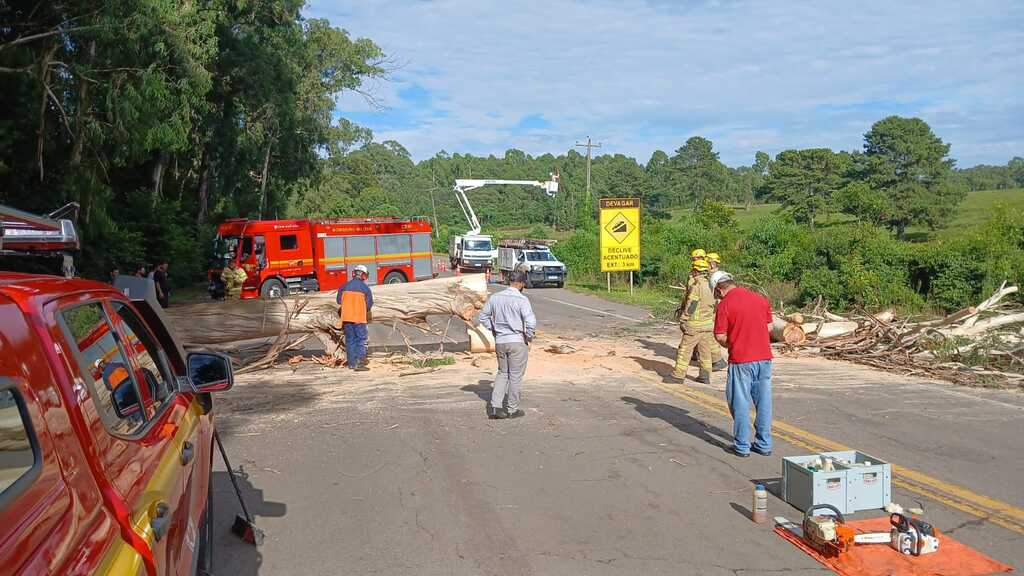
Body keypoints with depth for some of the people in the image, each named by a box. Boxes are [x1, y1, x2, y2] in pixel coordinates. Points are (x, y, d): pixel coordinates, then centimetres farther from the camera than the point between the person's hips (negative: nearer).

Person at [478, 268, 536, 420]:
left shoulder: (495, 297, 3)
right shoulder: (521, 300, -14)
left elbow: (483, 317, 12)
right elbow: (531, 322, -22)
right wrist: (528, 338, -7)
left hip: (499, 341, 5)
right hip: (517, 341, -5)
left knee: (502, 373, 19)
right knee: (515, 376, 7)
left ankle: (495, 406, 10)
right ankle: (512, 409, 16)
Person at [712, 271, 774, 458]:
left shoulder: (725, 304, -10)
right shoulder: (761, 298, 7)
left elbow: (720, 336, -11)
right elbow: (769, 327, 13)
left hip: (741, 360, -5)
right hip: (764, 357, 5)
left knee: (740, 403, 6)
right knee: (763, 402, 12)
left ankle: (742, 446, 11)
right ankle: (764, 444, 20)